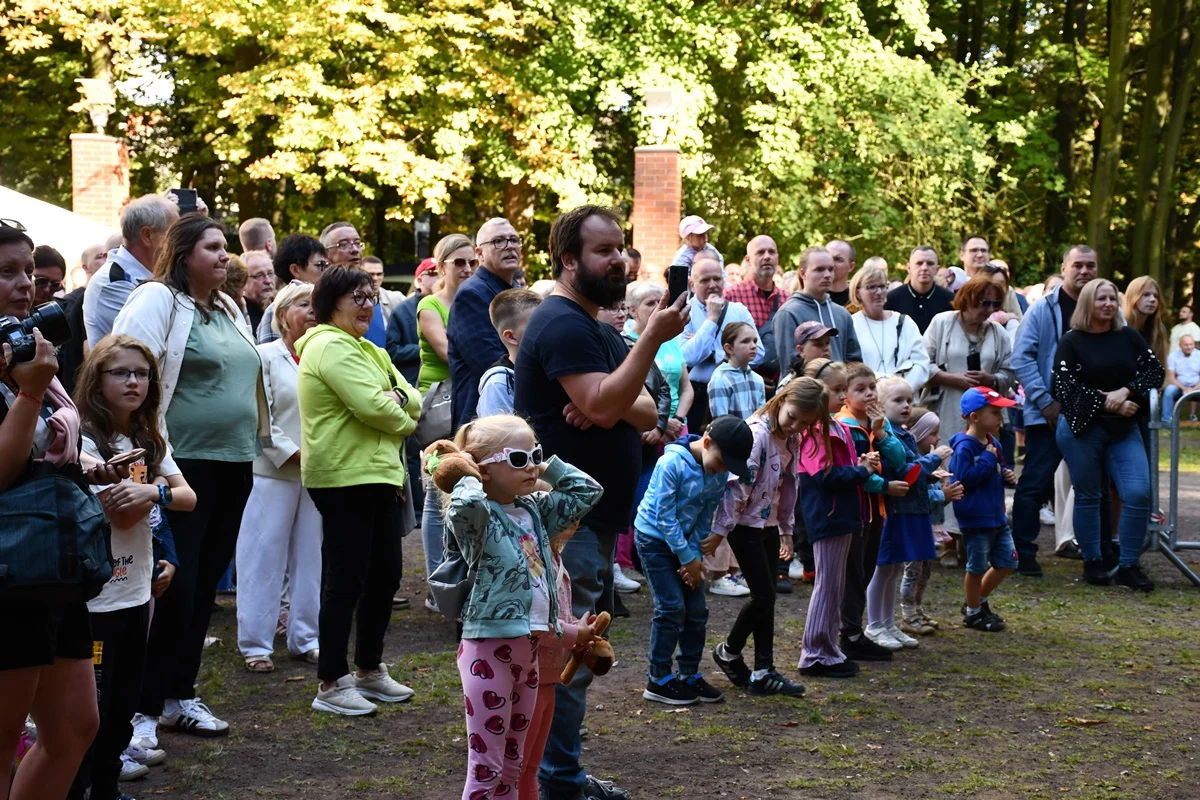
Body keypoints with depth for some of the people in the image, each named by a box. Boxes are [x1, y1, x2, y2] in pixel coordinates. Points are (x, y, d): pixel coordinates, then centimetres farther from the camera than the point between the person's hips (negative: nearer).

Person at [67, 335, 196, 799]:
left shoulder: (148, 441, 11)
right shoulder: (84, 440, -14)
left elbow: (188, 498, 1)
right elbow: (120, 513, -19)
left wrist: (153, 492, -19)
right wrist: (160, 489, -6)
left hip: (136, 592, 8)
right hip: (95, 598, -8)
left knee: (123, 706, 14)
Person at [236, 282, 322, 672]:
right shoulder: (266, 356, -2)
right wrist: (294, 454, -14)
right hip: (274, 471, -4)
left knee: (310, 555, 9)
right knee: (265, 557, 0)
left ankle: (304, 637, 18)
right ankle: (255, 643, 7)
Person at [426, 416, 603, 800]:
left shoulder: (535, 510, 10)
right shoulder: (477, 516, -13)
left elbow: (588, 491, 15)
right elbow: (466, 504, -37)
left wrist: (547, 465, 7)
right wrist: (468, 478, -17)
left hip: (530, 648, 8)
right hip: (489, 649, -8)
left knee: (513, 762, 16)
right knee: (485, 764, -1)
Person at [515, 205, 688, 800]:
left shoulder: (597, 329, 18)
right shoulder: (562, 324, -14)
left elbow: (644, 412, 11)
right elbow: (603, 405, -26)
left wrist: (618, 405, -12)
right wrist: (653, 338, -26)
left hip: (594, 516, 10)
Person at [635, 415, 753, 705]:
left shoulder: (720, 474, -7)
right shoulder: (672, 463, -24)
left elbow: (706, 515, 1)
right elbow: (664, 516, -21)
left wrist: (695, 554, -10)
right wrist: (688, 557, -17)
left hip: (685, 540, 6)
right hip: (655, 538, -6)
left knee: (697, 610, 4)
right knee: (672, 608, -11)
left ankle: (689, 675, 16)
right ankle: (658, 679, -2)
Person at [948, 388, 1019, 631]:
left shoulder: (993, 443, 9)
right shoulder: (964, 446, -18)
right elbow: (965, 477, -26)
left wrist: (1007, 475, 2)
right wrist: (988, 459, -22)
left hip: (997, 515, 9)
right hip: (976, 518, -9)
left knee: (1007, 562, 13)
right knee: (977, 566, 4)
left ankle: (979, 600, 30)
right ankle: (972, 612, 21)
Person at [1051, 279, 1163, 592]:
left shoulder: (1129, 336, 7)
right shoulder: (1071, 341, -2)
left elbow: (1155, 370, 3)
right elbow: (1065, 386, -10)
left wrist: (1126, 392, -14)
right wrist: (1109, 404, -14)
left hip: (1123, 428, 3)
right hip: (1082, 427, -3)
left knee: (1138, 493, -7)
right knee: (1088, 495, 5)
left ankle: (1128, 566, 3)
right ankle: (1092, 563, 18)